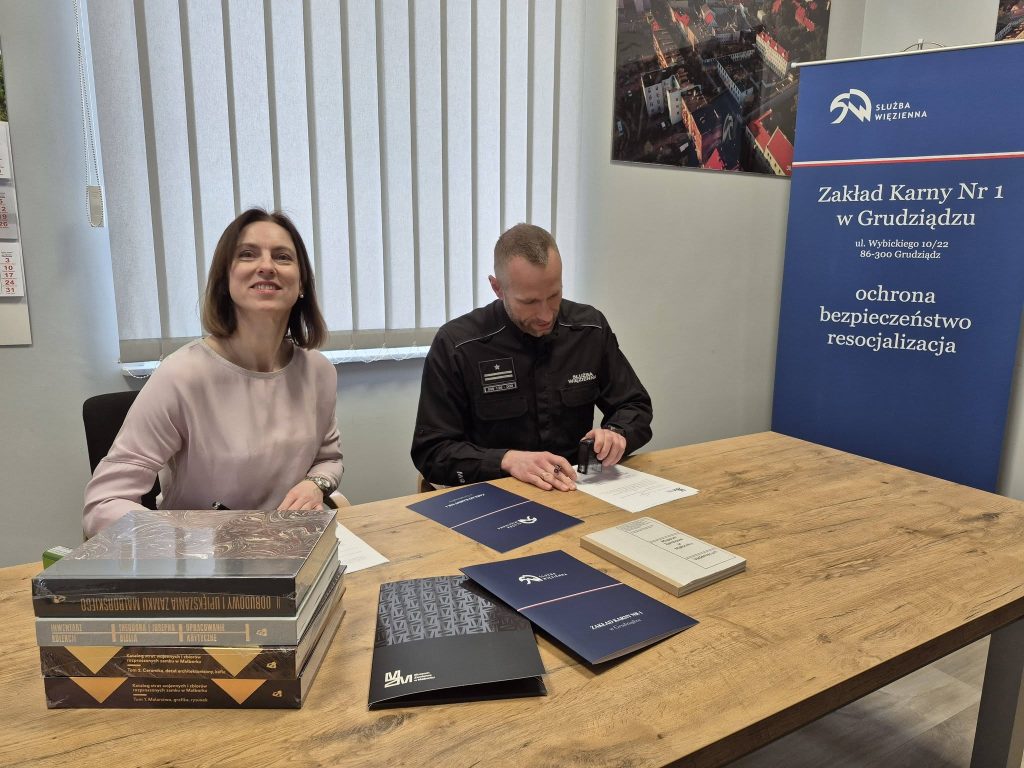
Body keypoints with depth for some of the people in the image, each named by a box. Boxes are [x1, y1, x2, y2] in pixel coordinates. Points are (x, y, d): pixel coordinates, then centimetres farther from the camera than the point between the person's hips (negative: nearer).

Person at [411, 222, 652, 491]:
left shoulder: (591, 329, 0)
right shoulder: (455, 345, -11)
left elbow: (635, 407, 10)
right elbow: (431, 451, -9)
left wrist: (616, 434, -12)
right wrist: (508, 460, -23)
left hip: (580, 492, 3)